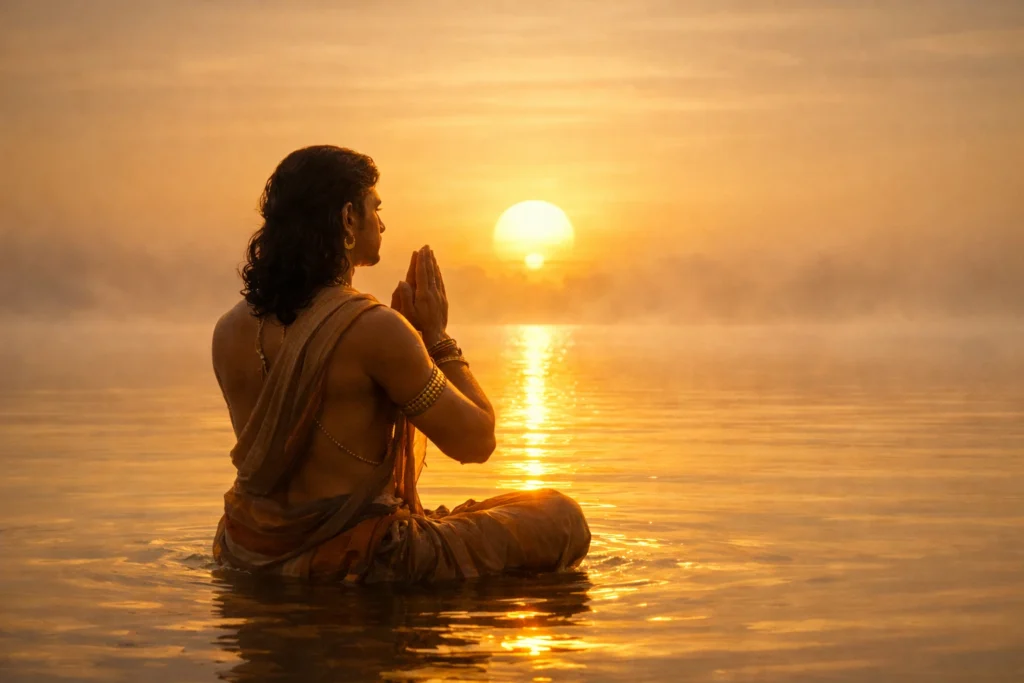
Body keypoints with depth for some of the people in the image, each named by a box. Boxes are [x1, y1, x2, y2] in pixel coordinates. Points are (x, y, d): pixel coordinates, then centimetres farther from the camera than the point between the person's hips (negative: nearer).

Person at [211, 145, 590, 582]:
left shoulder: (231, 330, 1)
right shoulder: (373, 328, -20)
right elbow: (476, 441, -11)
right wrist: (437, 336, 1)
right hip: (353, 565, -8)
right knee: (560, 517, 8)